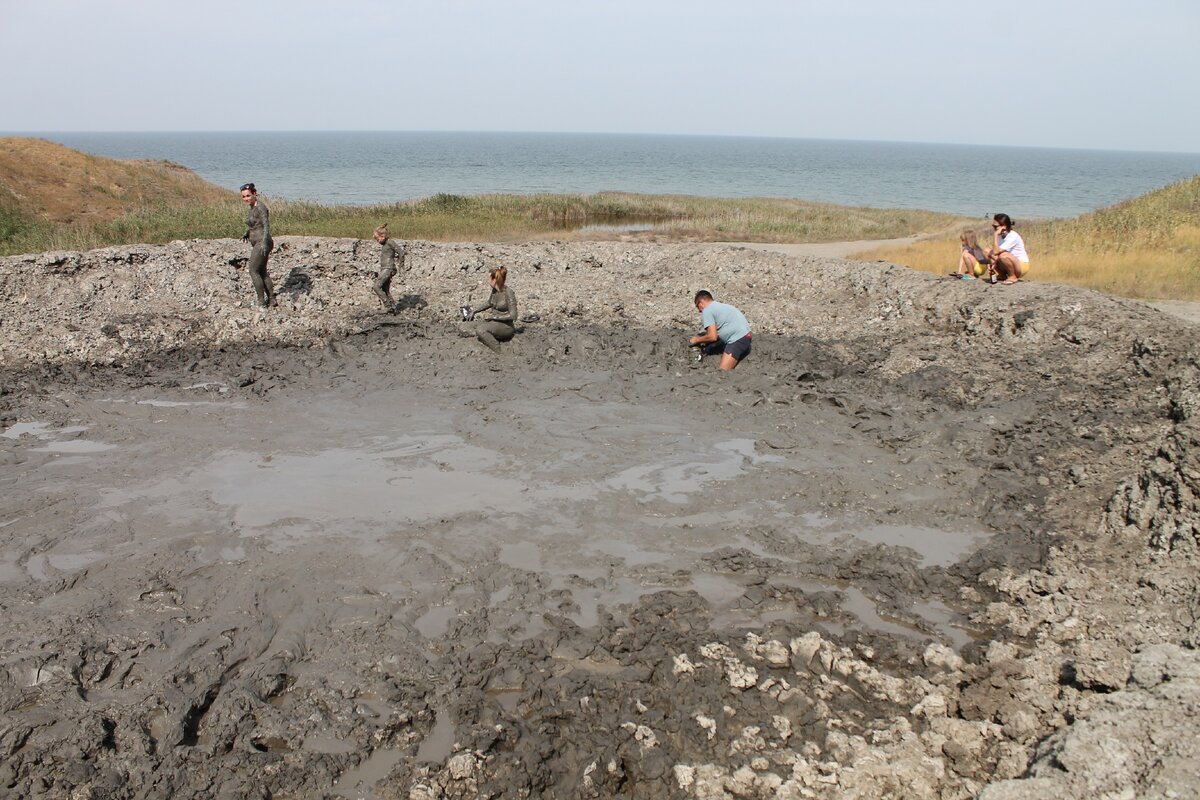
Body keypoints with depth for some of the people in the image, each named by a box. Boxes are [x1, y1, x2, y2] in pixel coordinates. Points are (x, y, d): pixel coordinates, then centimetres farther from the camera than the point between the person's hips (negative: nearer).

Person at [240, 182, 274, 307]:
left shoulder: (260, 207, -16)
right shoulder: (253, 207, 12)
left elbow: (266, 225, -28)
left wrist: (264, 242, -40)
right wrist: (247, 234, 12)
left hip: (262, 243, -10)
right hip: (257, 244, 10)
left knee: (253, 270, -7)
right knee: (262, 271, 14)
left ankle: (261, 301, -4)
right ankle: (271, 298, 20)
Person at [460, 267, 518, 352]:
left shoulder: (508, 293, -20)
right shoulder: (495, 290, 3)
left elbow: (513, 316, -23)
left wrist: (494, 317, -18)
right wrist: (474, 311, 16)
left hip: (506, 326, -8)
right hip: (494, 323, 8)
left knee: (480, 329, -37)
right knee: (464, 327, -6)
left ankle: (498, 352, -23)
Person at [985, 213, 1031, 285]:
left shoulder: (1013, 236, -25)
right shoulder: (1000, 236, -1)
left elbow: (997, 251, -32)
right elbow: (996, 251, -4)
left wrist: (996, 236, -28)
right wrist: (993, 265, -21)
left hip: (1022, 266, -8)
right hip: (1011, 263, 8)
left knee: (1003, 255, -37)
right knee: (988, 251, -3)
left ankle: (1013, 277, -11)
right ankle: (1002, 275, 5)